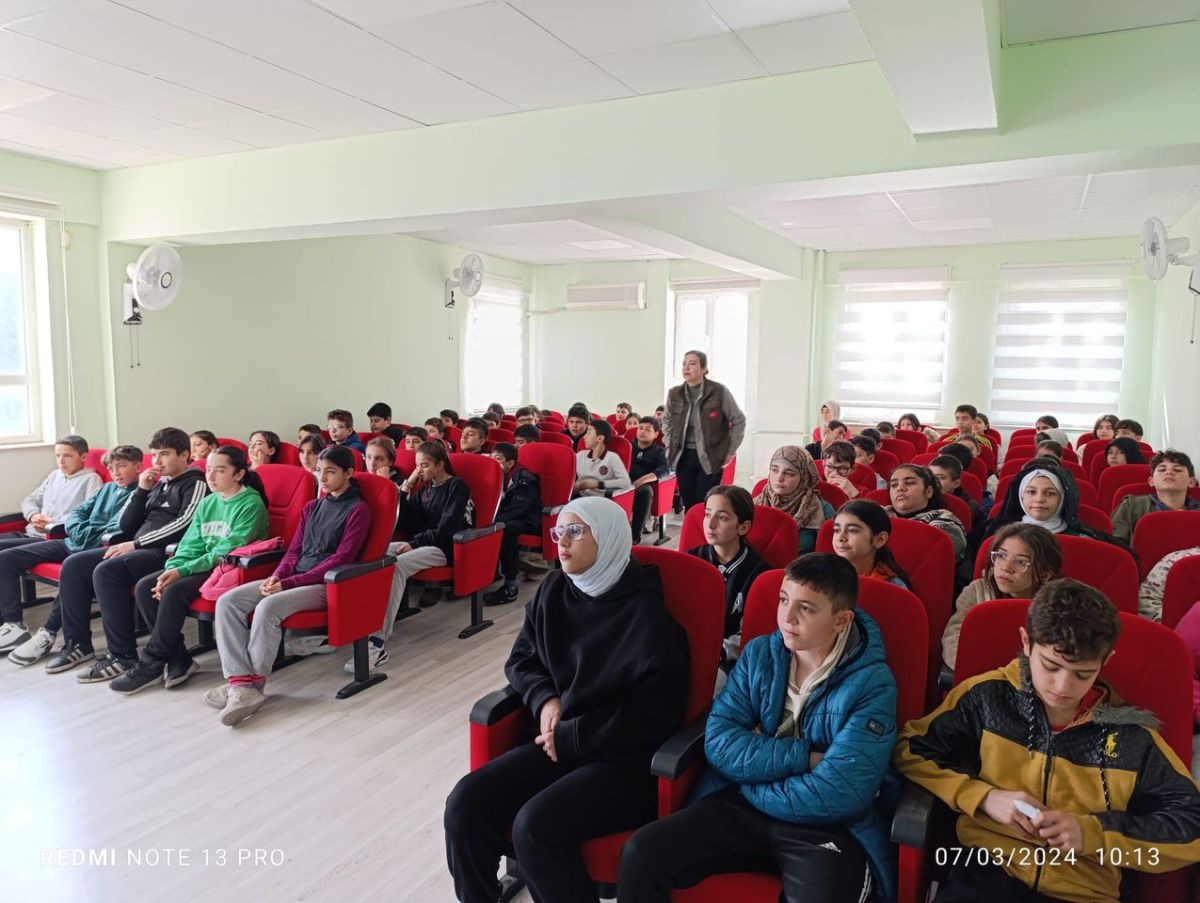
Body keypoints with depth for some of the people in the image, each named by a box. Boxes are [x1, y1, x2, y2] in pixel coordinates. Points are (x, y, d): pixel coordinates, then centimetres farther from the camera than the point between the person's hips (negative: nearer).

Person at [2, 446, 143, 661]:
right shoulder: (108, 488, 22)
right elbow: (77, 512, 18)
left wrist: (88, 534, -7)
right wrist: (80, 531, -2)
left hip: (98, 549, -9)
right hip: (72, 543, 9)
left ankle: (47, 634, -26)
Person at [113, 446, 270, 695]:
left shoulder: (251, 504, -10)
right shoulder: (207, 503, 15)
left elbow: (228, 551, -17)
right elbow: (190, 544, 10)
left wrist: (183, 571, -21)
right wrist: (172, 569, -10)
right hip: (203, 567, 8)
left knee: (175, 591, -28)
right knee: (144, 587, -10)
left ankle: (151, 665, -11)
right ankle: (179, 659, -8)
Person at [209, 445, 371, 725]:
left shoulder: (358, 509, -3)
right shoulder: (311, 508, 20)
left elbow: (341, 559, -11)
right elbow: (294, 550, 17)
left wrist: (289, 583, -16)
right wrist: (277, 576, -7)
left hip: (326, 584, -7)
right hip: (293, 579, 8)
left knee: (268, 606, -32)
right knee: (228, 601, -14)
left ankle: (252, 684, -16)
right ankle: (242, 683, -26)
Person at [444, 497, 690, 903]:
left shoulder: (645, 614, -15)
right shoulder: (554, 590, 3)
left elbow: (654, 715, -16)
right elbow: (520, 659, 15)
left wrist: (570, 736, -13)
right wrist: (545, 699, -6)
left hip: (626, 759, -6)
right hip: (558, 742, 6)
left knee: (534, 826, -27)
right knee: (465, 803, -13)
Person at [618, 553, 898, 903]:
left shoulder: (872, 684, -12)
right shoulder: (759, 653, 2)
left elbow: (837, 794, -19)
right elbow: (719, 742, -7)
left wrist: (756, 765, -7)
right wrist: (804, 756, -16)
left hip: (828, 828, -3)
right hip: (741, 806, 4)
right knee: (640, 855, -16)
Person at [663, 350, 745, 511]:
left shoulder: (720, 392, -10)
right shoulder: (674, 394, 1)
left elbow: (739, 421, -1)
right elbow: (667, 421, 19)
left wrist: (730, 451, -2)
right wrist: (669, 446, 10)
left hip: (710, 457, -3)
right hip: (683, 457, 4)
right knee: (689, 506, 8)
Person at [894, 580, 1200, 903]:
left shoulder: (1130, 734, 2)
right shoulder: (987, 695, 0)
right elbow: (910, 750, 6)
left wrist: (1091, 831, -6)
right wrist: (983, 797, -8)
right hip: (988, 867, -3)